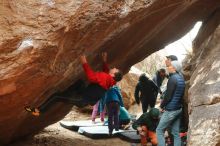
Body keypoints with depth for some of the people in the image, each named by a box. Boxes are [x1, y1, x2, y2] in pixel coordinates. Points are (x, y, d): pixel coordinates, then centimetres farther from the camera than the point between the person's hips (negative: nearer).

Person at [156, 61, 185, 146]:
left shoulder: (172, 79, -18)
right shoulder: (181, 77, 8)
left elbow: (168, 96, -19)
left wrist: (161, 106, -5)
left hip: (170, 110, -8)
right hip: (178, 109, 8)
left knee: (159, 130, 1)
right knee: (176, 132, 11)